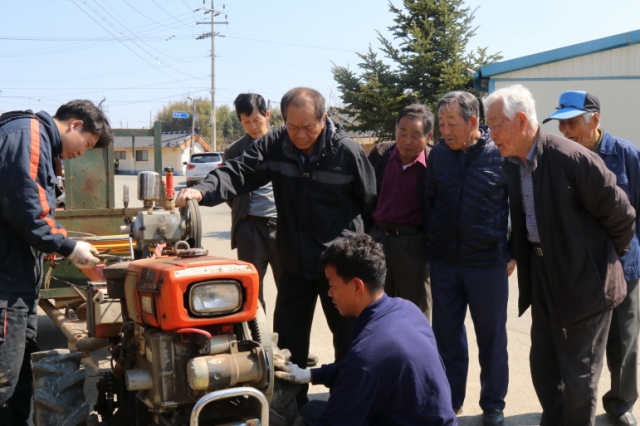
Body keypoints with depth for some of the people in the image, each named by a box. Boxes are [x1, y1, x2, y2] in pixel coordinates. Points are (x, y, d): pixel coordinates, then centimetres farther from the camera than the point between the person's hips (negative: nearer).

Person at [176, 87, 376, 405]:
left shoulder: (347, 152, -14)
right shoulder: (274, 145, -7)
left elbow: (371, 202, -4)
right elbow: (238, 173, -17)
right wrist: (203, 190, -36)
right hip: (294, 263, 3)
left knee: (349, 341, 10)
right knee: (288, 339, 13)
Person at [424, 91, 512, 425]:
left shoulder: (502, 155, -10)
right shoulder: (438, 154, 0)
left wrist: (513, 252, -2)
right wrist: (431, 242, 9)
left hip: (488, 262, -3)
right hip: (443, 262, 3)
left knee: (491, 337, 10)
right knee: (447, 336, 12)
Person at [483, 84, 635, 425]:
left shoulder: (572, 158, -22)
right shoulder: (511, 164, 1)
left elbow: (621, 215, -12)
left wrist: (604, 258, 1)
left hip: (584, 281, -7)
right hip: (542, 277, 7)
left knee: (578, 375, 5)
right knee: (543, 365, 17)